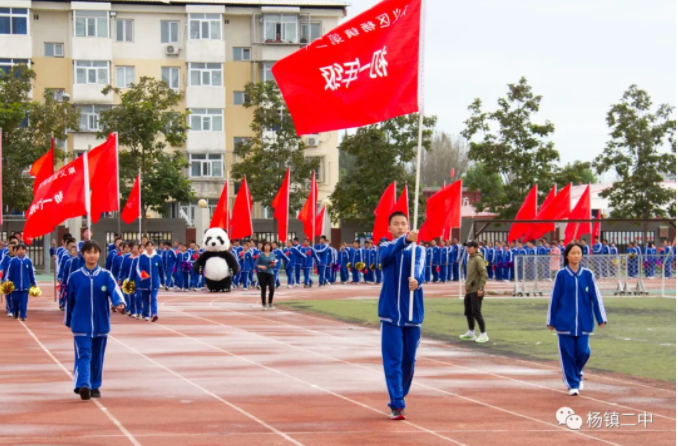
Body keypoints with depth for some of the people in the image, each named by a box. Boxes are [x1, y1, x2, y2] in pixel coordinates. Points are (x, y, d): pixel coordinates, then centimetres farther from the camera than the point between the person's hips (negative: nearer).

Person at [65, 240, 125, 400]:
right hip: (81, 324, -2)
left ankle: (95, 387, 24)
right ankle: (83, 385, -25)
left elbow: (114, 290, -17)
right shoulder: (75, 277, -1)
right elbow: (69, 300, 8)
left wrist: (120, 303, -37)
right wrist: (68, 321, 15)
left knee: (97, 357, 11)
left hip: (101, 324, 2)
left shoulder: (106, 275, 0)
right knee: (84, 354, -14)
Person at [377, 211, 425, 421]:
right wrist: (405, 240, -40)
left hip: (413, 313, 2)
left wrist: (416, 280, -41)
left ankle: (399, 397, 28)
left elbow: (419, 266, -17)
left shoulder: (419, 250, 5)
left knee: (409, 360, 9)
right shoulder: (386, 247, 4)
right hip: (391, 313, -2)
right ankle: (396, 405, -8)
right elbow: (388, 255, -22)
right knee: (392, 359, -8)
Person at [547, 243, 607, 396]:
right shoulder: (561, 275, -2)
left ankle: (577, 375, 28)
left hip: (583, 322, 1)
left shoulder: (588, 274, 1)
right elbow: (554, 298, 3)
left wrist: (601, 318, -2)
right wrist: (551, 320, 4)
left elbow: (595, 296, 3)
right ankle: (572, 384, 13)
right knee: (568, 353, 0)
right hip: (565, 321, -1)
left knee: (583, 352, -1)